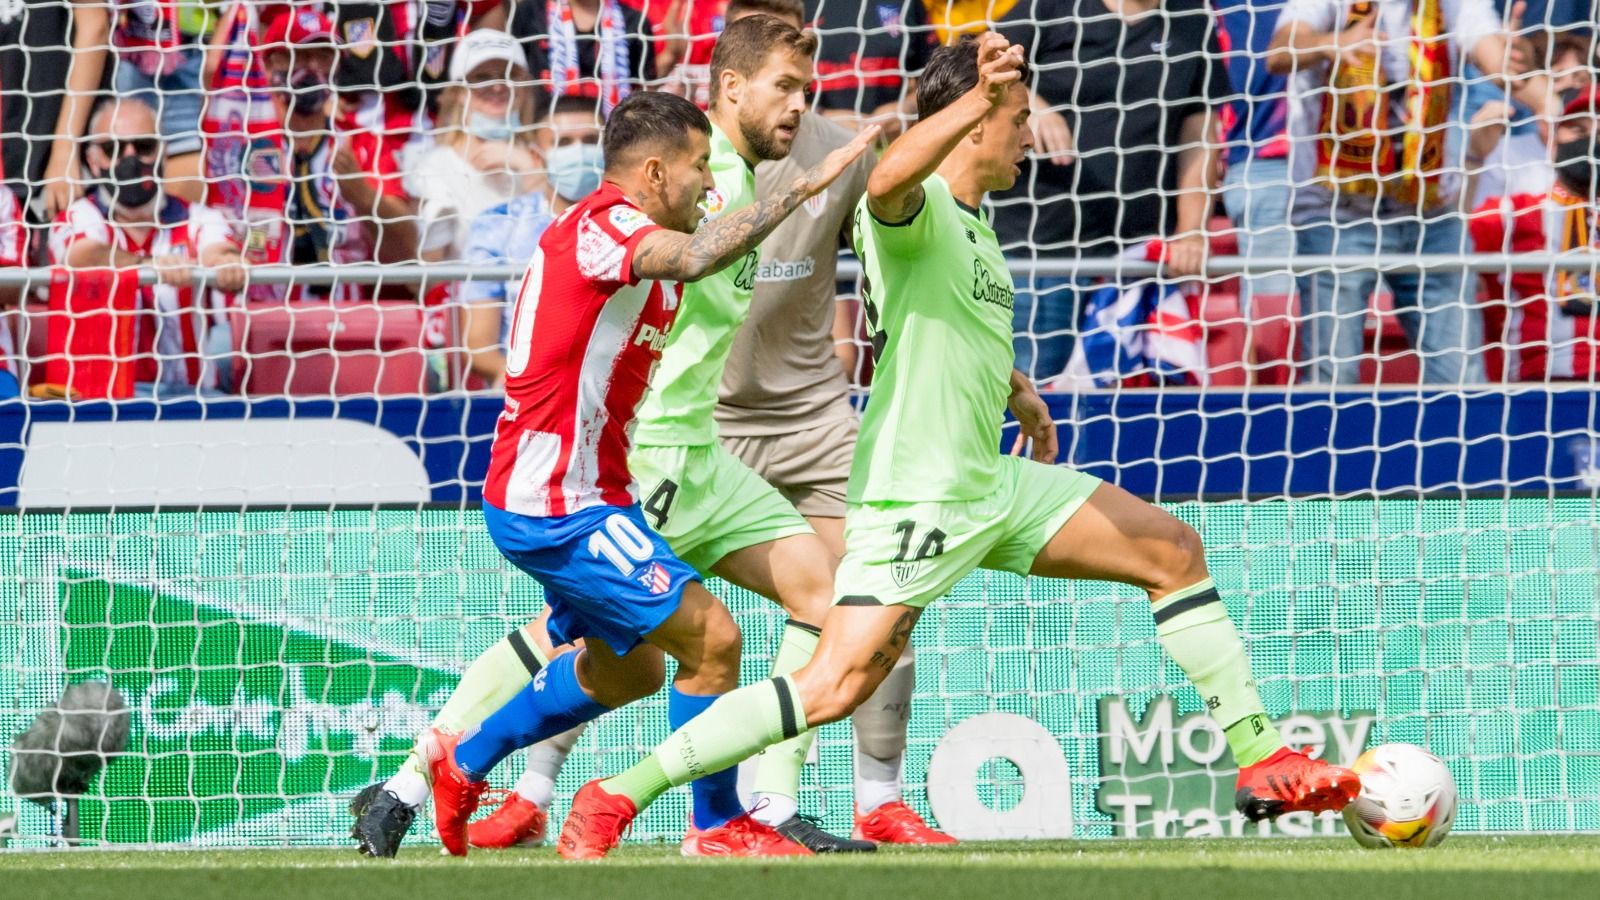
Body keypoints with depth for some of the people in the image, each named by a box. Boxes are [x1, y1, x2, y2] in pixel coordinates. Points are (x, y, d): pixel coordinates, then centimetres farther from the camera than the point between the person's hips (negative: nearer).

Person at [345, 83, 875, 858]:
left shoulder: (603, 229, 15)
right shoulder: (605, 223, -18)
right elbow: (692, 258, -37)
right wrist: (804, 186, -37)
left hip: (547, 498, 11)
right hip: (561, 507, -11)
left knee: (632, 669, 23)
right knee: (711, 639, -12)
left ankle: (452, 769, 28)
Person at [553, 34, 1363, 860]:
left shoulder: (972, 220, 15)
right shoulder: (916, 208, -15)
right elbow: (886, 184, -44)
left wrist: (1017, 390, 31)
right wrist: (978, 100, -54)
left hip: (991, 486, 10)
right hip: (914, 498, -10)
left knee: (1174, 552, 10)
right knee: (833, 688, -18)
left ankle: (1261, 760, 17)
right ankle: (615, 798, -12)